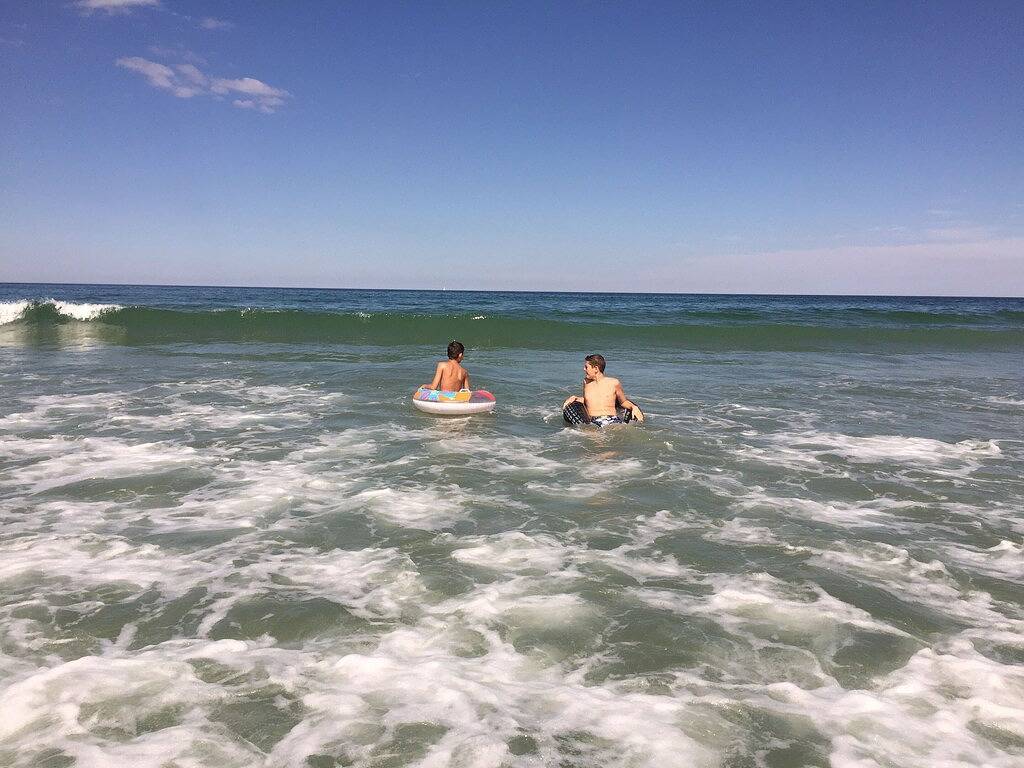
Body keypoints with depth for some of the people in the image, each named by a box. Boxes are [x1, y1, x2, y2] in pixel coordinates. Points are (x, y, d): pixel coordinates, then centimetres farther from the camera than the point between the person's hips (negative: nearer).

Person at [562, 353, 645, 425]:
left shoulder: (614, 383, 6)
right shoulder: (586, 382, 16)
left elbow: (623, 402, 20)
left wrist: (633, 407, 1)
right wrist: (575, 398, 17)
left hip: (612, 421, -2)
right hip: (592, 423, 2)